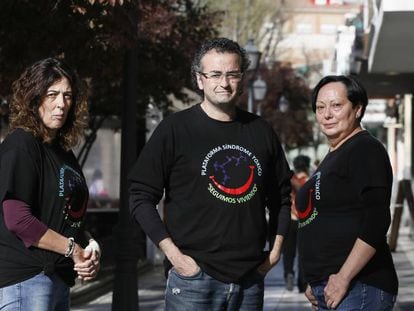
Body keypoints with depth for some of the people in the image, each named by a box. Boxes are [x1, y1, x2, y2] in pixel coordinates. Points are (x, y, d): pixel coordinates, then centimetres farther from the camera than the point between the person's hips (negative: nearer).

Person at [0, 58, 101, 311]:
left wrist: (90, 251, 3)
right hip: (25, 279, -9)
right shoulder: (20, 145, -9)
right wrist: (73, 249, -10)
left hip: (60, 278, 9)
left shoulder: (63, 151, 17)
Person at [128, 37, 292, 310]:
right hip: (194, 277, -4)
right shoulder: (175, 129, -2)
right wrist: (173, 254, -11)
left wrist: (276, 250, 11)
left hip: (250, 277, 4)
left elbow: (281, 195, 22)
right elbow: (141, 196, -4)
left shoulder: (261, 131, 11)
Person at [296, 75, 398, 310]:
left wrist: (343, 278, -22)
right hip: (328, 291, 10)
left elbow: (377, 221, -20)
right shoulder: (333, 156, 21)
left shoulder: (366, 150, -9)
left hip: (357, 290, -10)